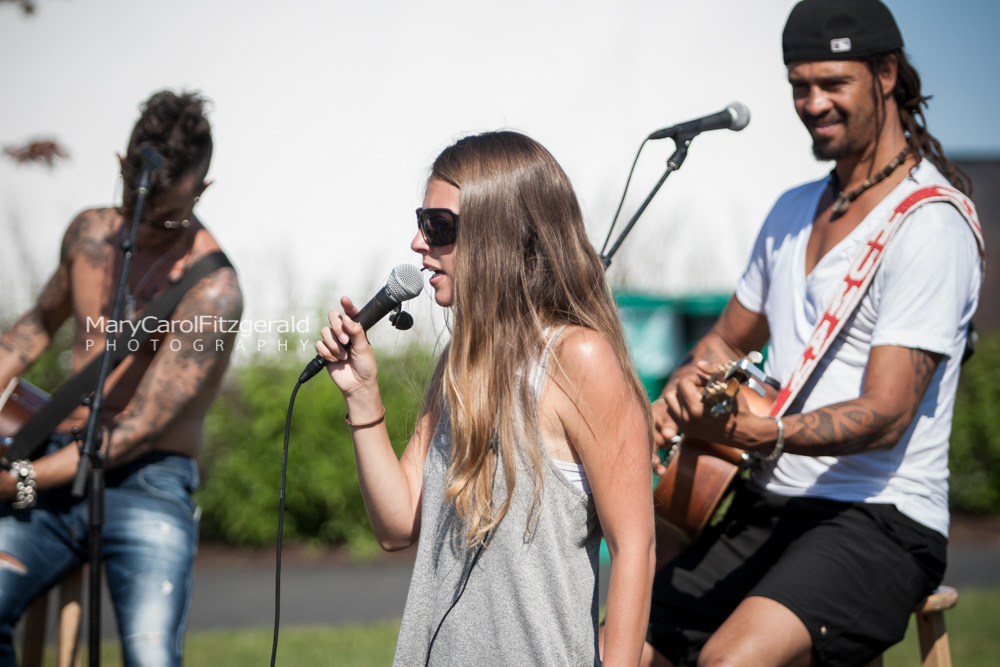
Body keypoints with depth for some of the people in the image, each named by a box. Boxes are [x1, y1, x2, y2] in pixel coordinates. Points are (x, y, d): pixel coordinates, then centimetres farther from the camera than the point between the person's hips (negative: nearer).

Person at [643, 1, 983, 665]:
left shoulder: (930, 225, -12)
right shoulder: (793, 211, 16)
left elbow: (885, 415, -18)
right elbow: (727, 342, 26)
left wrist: (770, 433, -35)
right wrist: (679, 396, 2)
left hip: (879, 520, -8)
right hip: (766, 508, 8)